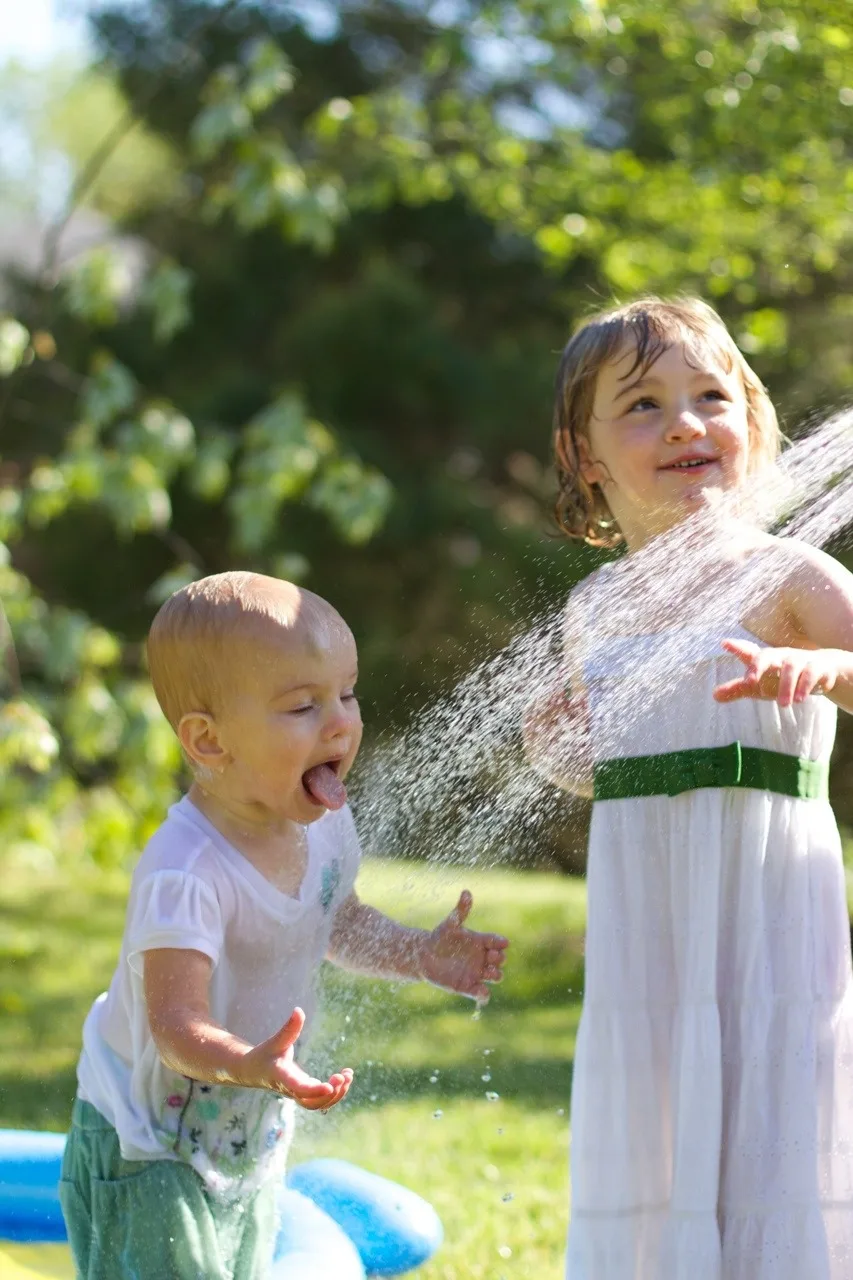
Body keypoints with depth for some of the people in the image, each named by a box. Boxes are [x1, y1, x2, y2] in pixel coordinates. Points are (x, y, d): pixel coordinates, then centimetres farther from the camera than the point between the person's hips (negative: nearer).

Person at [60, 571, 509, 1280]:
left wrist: (419, 954, 0)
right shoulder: (185, 874, -33)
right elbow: (179, 1026, -38)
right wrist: (251, 1065, -56)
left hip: (252, 1142, 8)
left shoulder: (325, 824, -7)